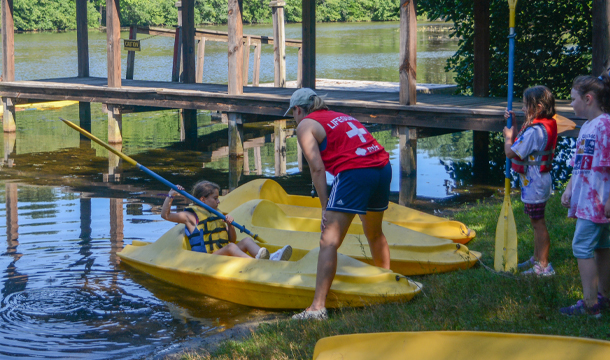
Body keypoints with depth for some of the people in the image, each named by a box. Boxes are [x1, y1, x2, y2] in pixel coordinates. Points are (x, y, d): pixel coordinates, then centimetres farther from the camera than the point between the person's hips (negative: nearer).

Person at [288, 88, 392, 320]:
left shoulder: (305, 125, 8)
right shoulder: (341, 117, 29)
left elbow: (318, 169, -3)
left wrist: (325, 208, 0)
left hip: (355, 173, -8)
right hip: (384, 168, 8)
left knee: (329, 242, -7)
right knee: (374, 234, 28)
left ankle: (318, 306, -13)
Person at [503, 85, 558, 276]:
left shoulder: (534, 131, -25)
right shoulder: (546, 126, 6)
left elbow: (511, 152, -23)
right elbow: (521, 142, 18)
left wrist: (508, 136, -5)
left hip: (534, 182, -10)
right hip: (537, 180, 10)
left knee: (538, 222, -3)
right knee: (536, 221, 19)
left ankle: (543, 266, 3)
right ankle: (537, 259, 31)